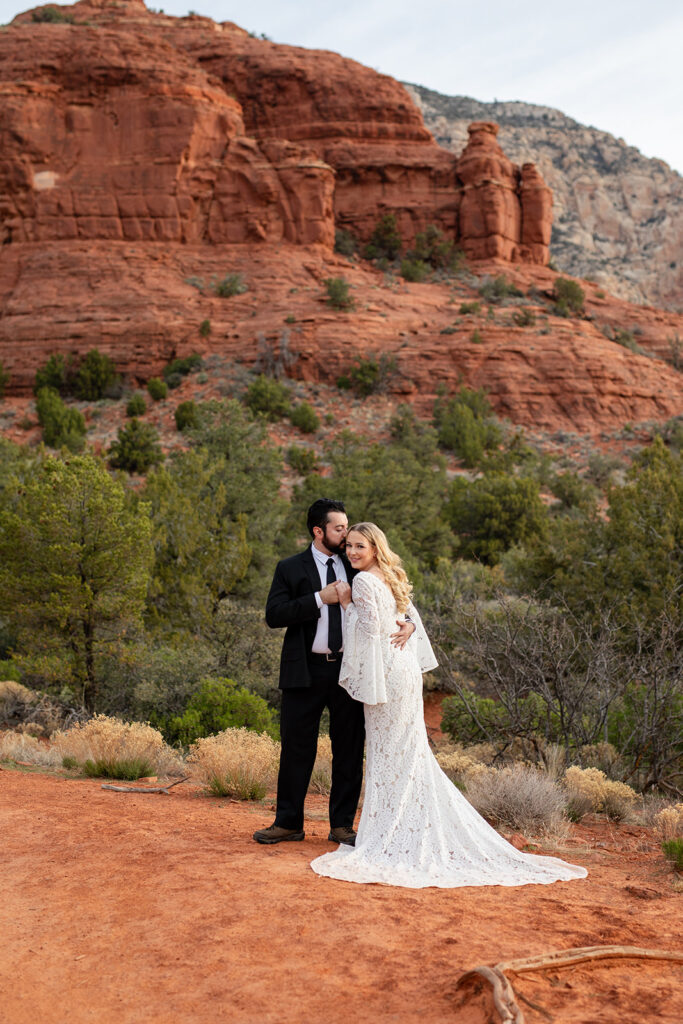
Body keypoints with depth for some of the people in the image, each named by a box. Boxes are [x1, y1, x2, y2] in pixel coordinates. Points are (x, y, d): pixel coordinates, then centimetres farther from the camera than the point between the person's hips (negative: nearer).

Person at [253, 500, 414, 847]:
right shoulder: (290, 568, 2)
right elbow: (274, 615, -8)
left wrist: (406, 624, -12)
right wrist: (319, 599, -16)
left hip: (349, 670, 2)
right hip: (306, 671, -2)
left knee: (350, 750, 7)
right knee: (296, 748, 4)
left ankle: (342, 824, 18)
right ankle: (288, 822, 18)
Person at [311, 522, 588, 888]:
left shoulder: (363, 581, -12)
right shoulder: (390, 578, 15)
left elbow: (370, 629, -17)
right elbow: (411, 618, 21)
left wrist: (348, 605, -7)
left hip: (386, 672, -9)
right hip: (405, 669, 9)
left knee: (386, 752, -3)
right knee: (409, 751, 12)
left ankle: (386, 840, 4)